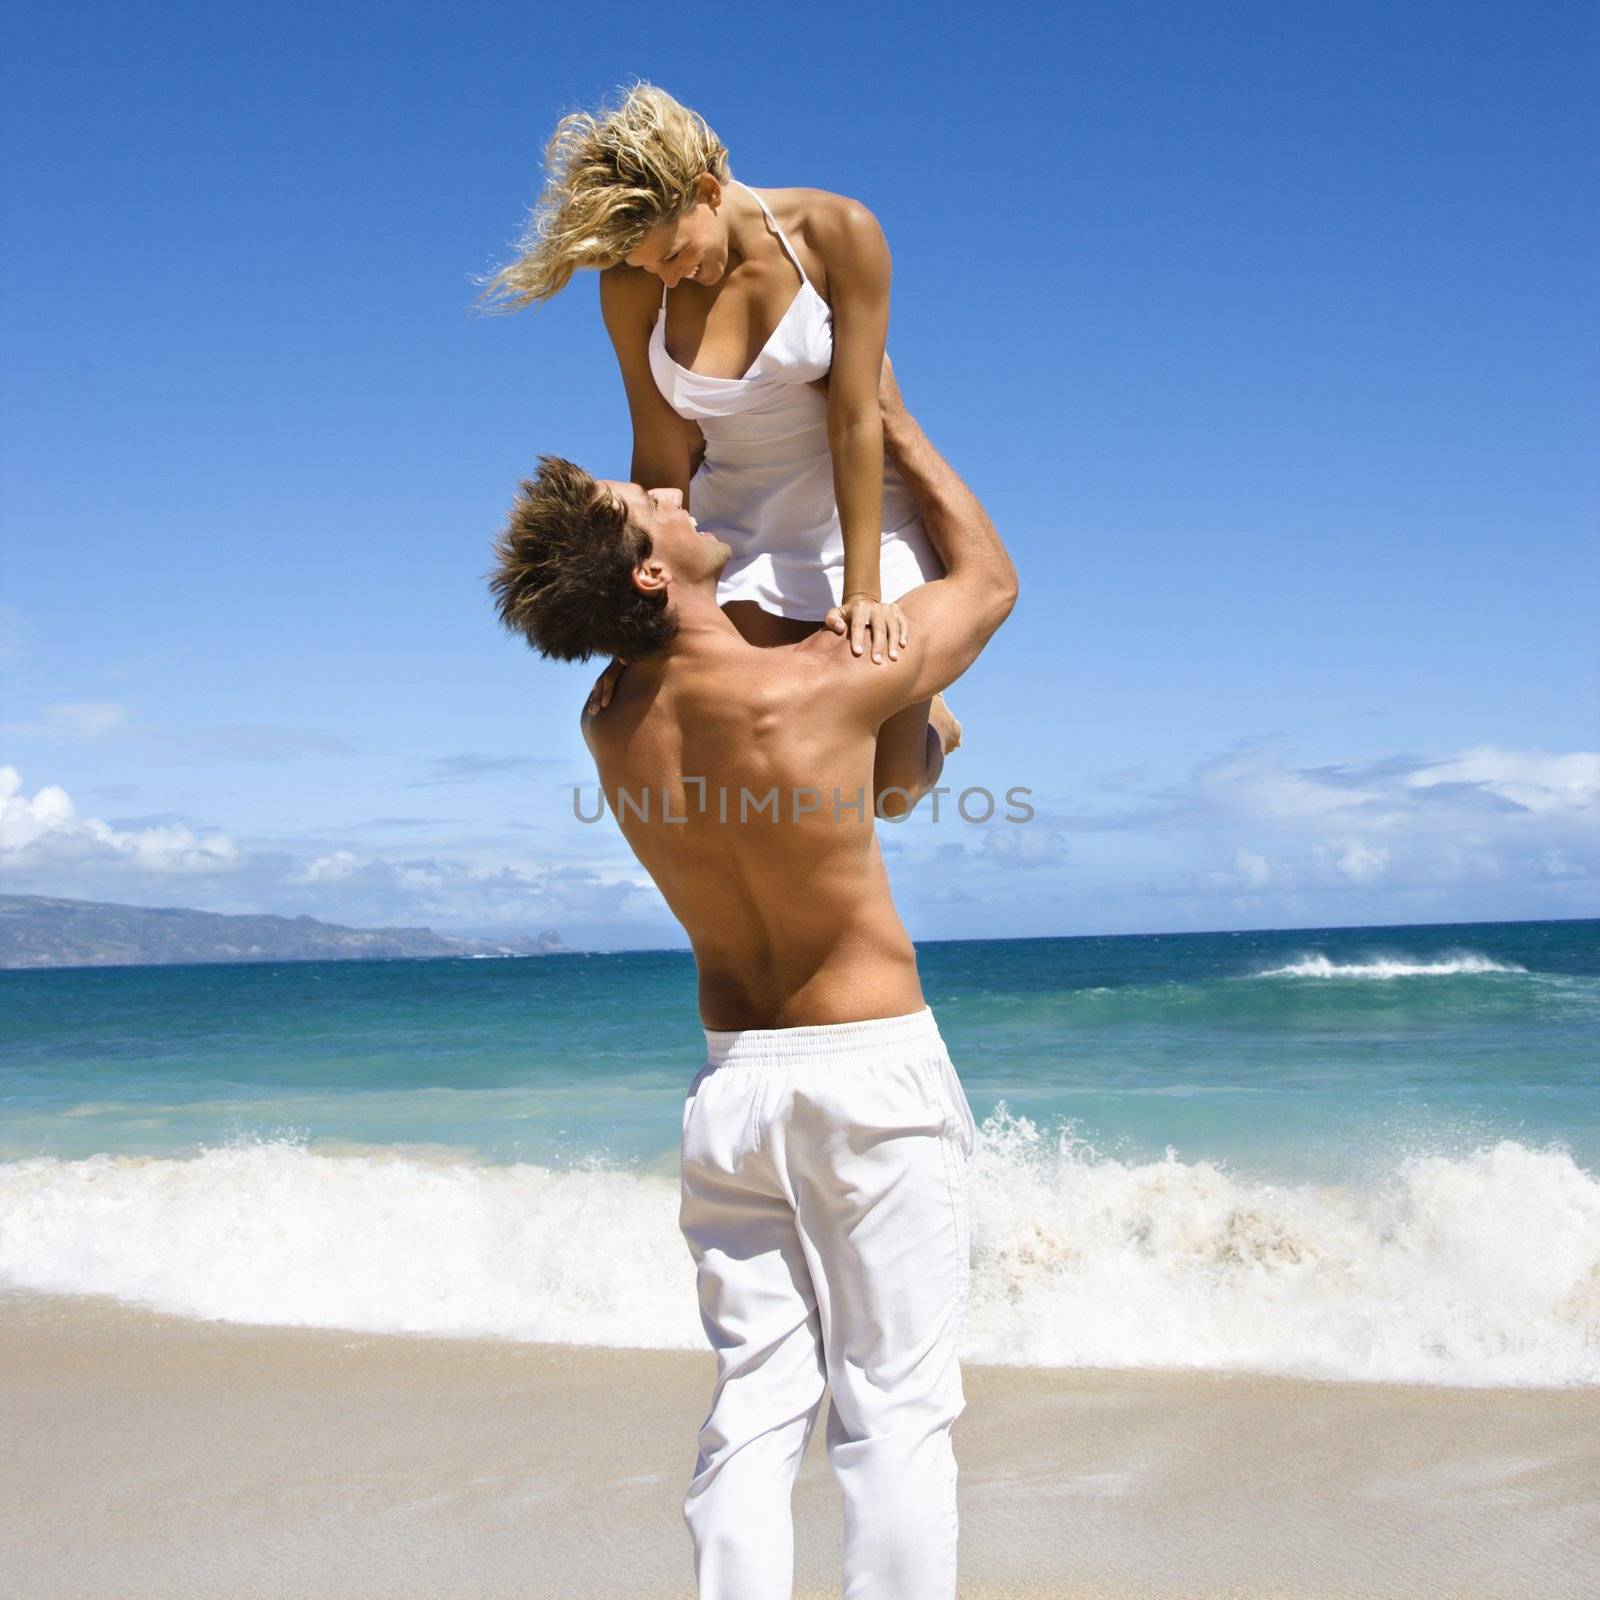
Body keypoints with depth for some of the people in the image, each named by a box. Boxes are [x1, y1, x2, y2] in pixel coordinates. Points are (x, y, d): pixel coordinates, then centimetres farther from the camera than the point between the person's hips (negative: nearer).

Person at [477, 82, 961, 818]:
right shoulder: (630, 287, -11)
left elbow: (856, 419, -20)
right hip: (743, 536, 2)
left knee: (890, 788, -4)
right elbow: (661, 462, -9)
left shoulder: (839, 233, -17)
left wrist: (862, 589, -23)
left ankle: (920, 707, 32)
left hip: (866, 516, -2)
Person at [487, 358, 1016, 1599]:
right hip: (872, 1072, -5)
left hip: (731, 1077, 5)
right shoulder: (819, 684, -19)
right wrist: (895, 428, 9)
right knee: (897, 1410, 2)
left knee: (755, 1406, 11)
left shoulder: (611, 729, -2)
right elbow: (990, 578, -1)